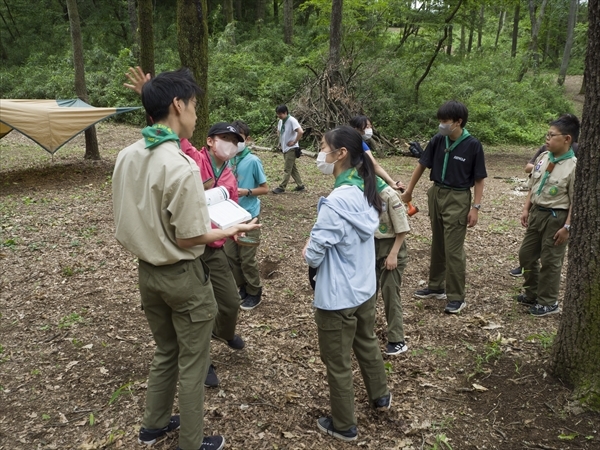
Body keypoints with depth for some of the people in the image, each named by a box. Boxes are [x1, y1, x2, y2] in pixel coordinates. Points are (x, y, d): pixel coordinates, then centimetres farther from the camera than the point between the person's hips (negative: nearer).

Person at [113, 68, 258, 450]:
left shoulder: (127, 157, -2)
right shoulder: (181, 166, -25)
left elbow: (138, 218, 7)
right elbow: (189, 239, -21)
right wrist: (230, 231, -5)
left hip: (147, 271, 7)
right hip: (182, 276, -7)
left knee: (165, 352, 27)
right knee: (192, 362, 12)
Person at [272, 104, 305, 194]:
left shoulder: (292, 120, -18)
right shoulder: (281, 121, 7)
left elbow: (300, 132, -29)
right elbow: (279, 131, 27)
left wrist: (294, 142, -21)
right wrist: (281, 140, 12)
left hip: (291, 149, -9)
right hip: (284, 148, 9)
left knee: (287, 169, -3)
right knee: (293, 168, 14)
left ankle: (281, 187, 0)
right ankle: (300, 185, 21)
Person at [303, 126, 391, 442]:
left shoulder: (336, 203, -29)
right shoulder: (366, 191, -3)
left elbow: (312, 256, -22)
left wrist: (308, 250, -1)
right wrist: (319, 241, 5)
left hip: (337, 297, -8)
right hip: (364, 288, 9)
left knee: (338, 363, 12)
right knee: (367, 344, 30)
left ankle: (344, 426, 31)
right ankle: (380, 396, 51)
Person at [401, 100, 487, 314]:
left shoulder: (472, 145, -13)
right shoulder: (437, 141, -3)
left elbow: (479, 179, -8)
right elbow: (422, 165, 9)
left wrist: (475, 207, -13)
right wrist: (409, 190, 14)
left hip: (458, 199, -5)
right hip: (436, 194, 5)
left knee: (453, 249, -3)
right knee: (437, 245, 16)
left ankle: (457, 297, 8)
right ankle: (436, 286, 30)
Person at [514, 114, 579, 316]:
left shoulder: (573, 166, -19)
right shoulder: (543, 158, 2)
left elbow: (576, 201, -17)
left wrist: (567, 226, -18)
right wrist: (526, 209, 8)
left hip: (556, 217, -8)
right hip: (536, 212, 8)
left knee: (550, 261, 5)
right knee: (526, 255, 16)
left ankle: (548, 303, 23)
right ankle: (532, 294, 36)